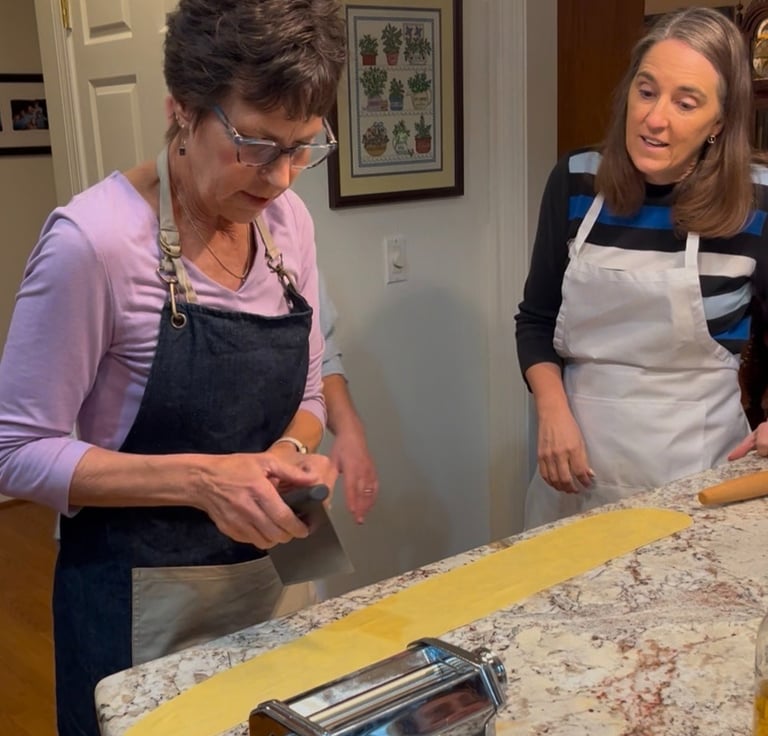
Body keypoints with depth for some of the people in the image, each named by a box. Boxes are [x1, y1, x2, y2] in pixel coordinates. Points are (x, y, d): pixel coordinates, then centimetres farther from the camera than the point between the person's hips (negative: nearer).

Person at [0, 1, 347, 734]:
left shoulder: (287, 220, -3)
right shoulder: (94, 238, -22)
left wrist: (293, 453, -13)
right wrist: (198, 479, -28)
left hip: (270, 576, 6)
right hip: (140, 602, -6)